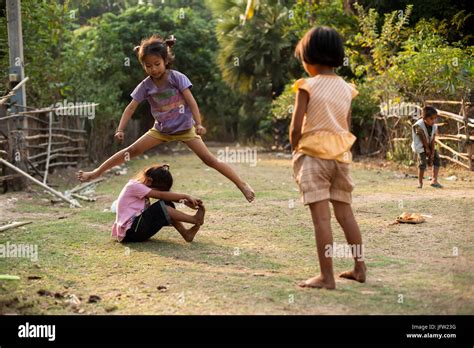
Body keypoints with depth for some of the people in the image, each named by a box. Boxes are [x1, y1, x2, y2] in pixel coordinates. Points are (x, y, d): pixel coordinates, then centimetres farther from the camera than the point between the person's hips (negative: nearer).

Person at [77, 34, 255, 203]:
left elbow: (191, 101, -23)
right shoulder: (145, 85, -11)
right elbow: (131, 107, -8)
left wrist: (198, 124, -35)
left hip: (185, 128, -3)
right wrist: (120, 130, -19)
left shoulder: (177, 78, -19)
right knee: (132, 150, -1)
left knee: (209, 159, -11)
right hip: (161, 129, 3)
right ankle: (96, 172, 10)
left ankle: (242, 184, -7)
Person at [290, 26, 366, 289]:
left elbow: (296, 126, -10)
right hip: (341, 154, 6)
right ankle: (359, 268, 21)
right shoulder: (346, 88, 9)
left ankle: (326, 277, -8)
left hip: (313, 153, -6)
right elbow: (347, 127, 12)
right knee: (345, 212, 15)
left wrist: (295, 149, 6)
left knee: (321, 216, -8)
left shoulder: (307, 86, -7)